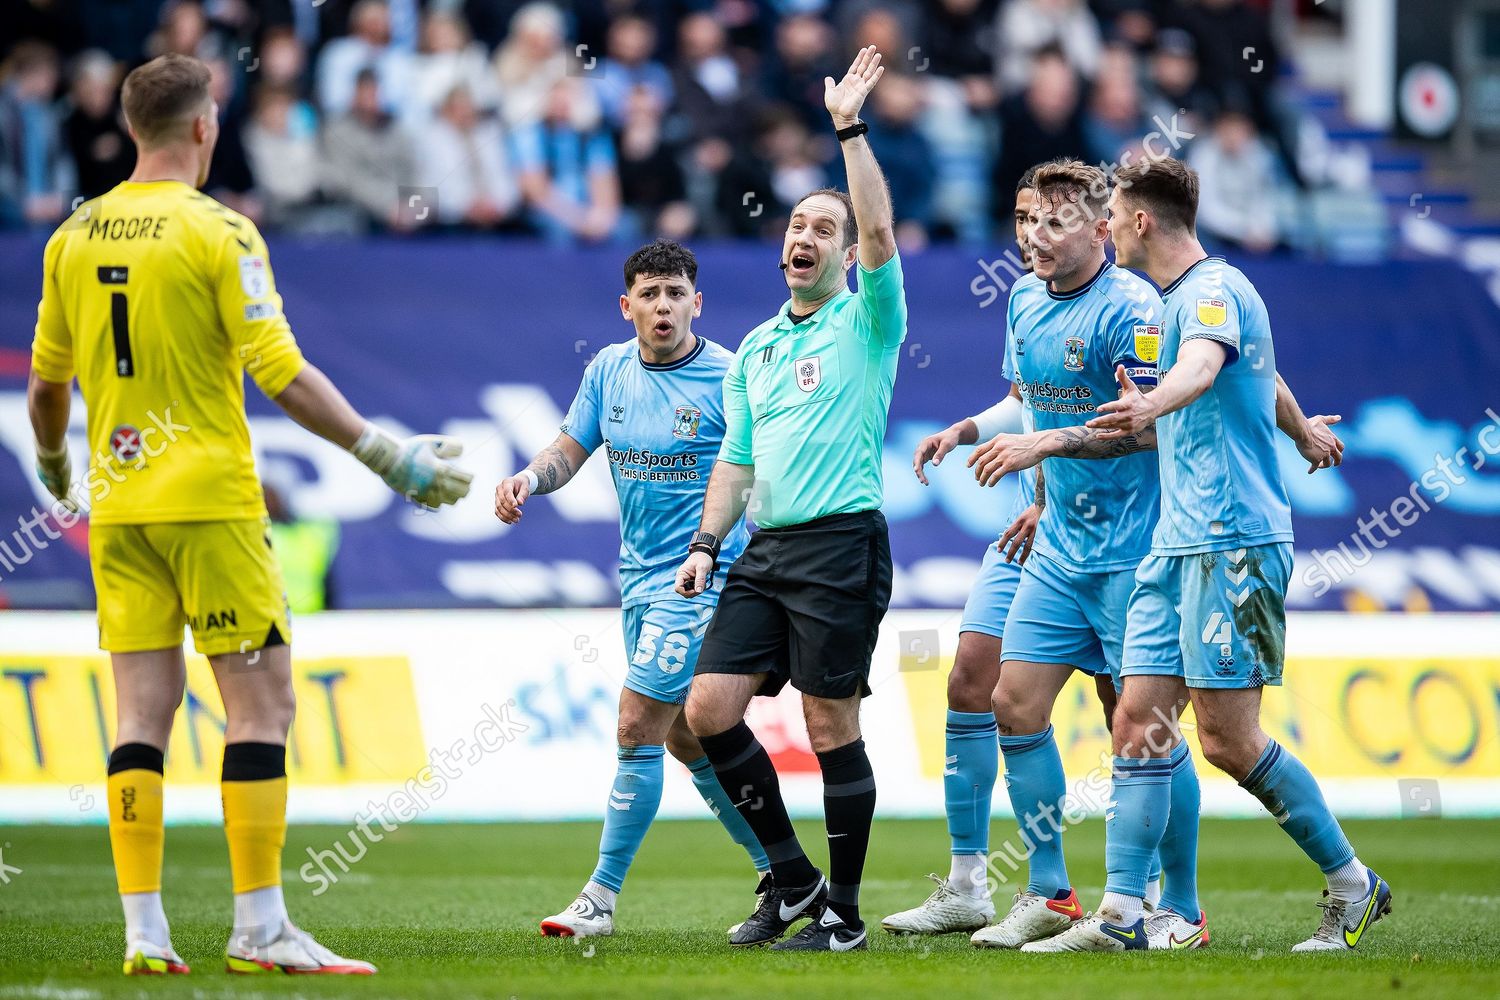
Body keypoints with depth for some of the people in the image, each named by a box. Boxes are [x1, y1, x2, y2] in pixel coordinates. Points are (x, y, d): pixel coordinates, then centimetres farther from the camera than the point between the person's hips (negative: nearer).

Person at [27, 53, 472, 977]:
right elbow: (280, 372, -15)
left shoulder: (74, 237, 8)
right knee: (262, 701, 0)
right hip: (209, 499, -6)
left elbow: (47, 380, 17)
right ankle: (260, 928, -3)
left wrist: (55, 465, 36)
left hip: (116, 502, 6)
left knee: (143, 709, 6)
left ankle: (144, 930, 1)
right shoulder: (217, 231, -9)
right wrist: (384, 453, -10)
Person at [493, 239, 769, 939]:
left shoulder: (730, 379, -12)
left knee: (637, 728, -12)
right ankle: (780, 877, 27)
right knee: (683, 738, 13)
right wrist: (529, 478, -7)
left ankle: (602, 896, -5)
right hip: (639, 576, 7)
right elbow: (571, 449, 14)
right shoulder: (609, 370, 5)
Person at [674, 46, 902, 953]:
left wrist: (851, 127, -19)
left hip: (842, 545, -7)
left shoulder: (867, 323, 1)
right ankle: (792, 878, 11)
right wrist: (706, 543, 11)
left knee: (832, 726, -6)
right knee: (710, 709, -2)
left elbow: (880, 233, -17)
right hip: (764, 551, 7)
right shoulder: (755, 350, 20)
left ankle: (843, 911, 3)